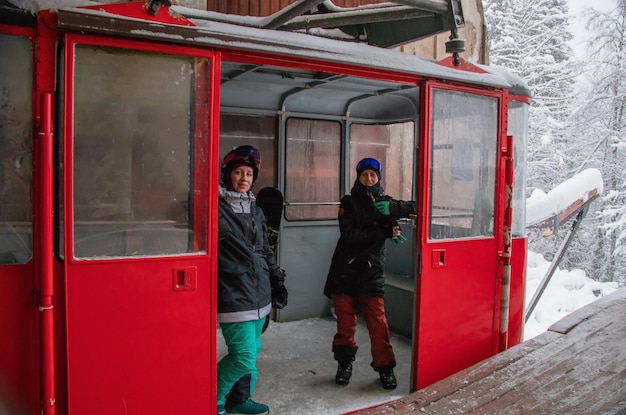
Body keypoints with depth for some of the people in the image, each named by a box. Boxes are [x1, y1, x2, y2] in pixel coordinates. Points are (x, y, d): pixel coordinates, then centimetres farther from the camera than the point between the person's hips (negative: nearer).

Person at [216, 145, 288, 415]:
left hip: (259, 293, 7)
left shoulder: (255, 211, 14)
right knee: (244, 355, -9)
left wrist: (277, 280, 19)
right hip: (233, 295, -7)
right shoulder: (215, 208, -9)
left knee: (250, 352, 15)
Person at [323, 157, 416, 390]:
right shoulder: (349, 203, 2)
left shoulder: (385, 203, 9)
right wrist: (384, 232, -15)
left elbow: (414, 208, -2)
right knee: (345, 320, 7)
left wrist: (392, 208, -20)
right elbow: (349, 234, -12)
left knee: (378, 322, -3)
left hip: (372, 271, 1)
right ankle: (345, 363, 24)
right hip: (345, 271, 0)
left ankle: (385, 367, 12)